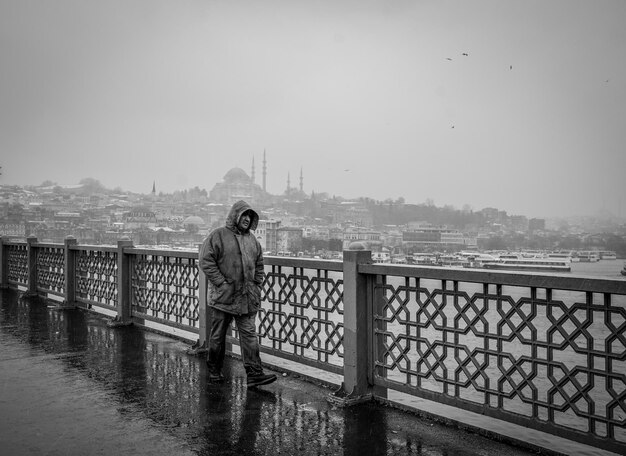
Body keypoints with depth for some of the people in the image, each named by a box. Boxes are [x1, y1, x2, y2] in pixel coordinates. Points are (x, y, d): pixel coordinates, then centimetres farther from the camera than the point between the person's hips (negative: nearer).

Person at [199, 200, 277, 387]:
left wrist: (256, 285, 8)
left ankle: (254, 374, 0)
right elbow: (206, 262, -11)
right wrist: (222, 284, -15)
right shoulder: (218, 236, -6)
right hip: (222, 296, -4)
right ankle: (214, 370, 27)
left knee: (249, 334, 0)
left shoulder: (252, 239, 13)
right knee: (217, 335, 9)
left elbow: (259, 265, 20)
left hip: (247, 298, 4)